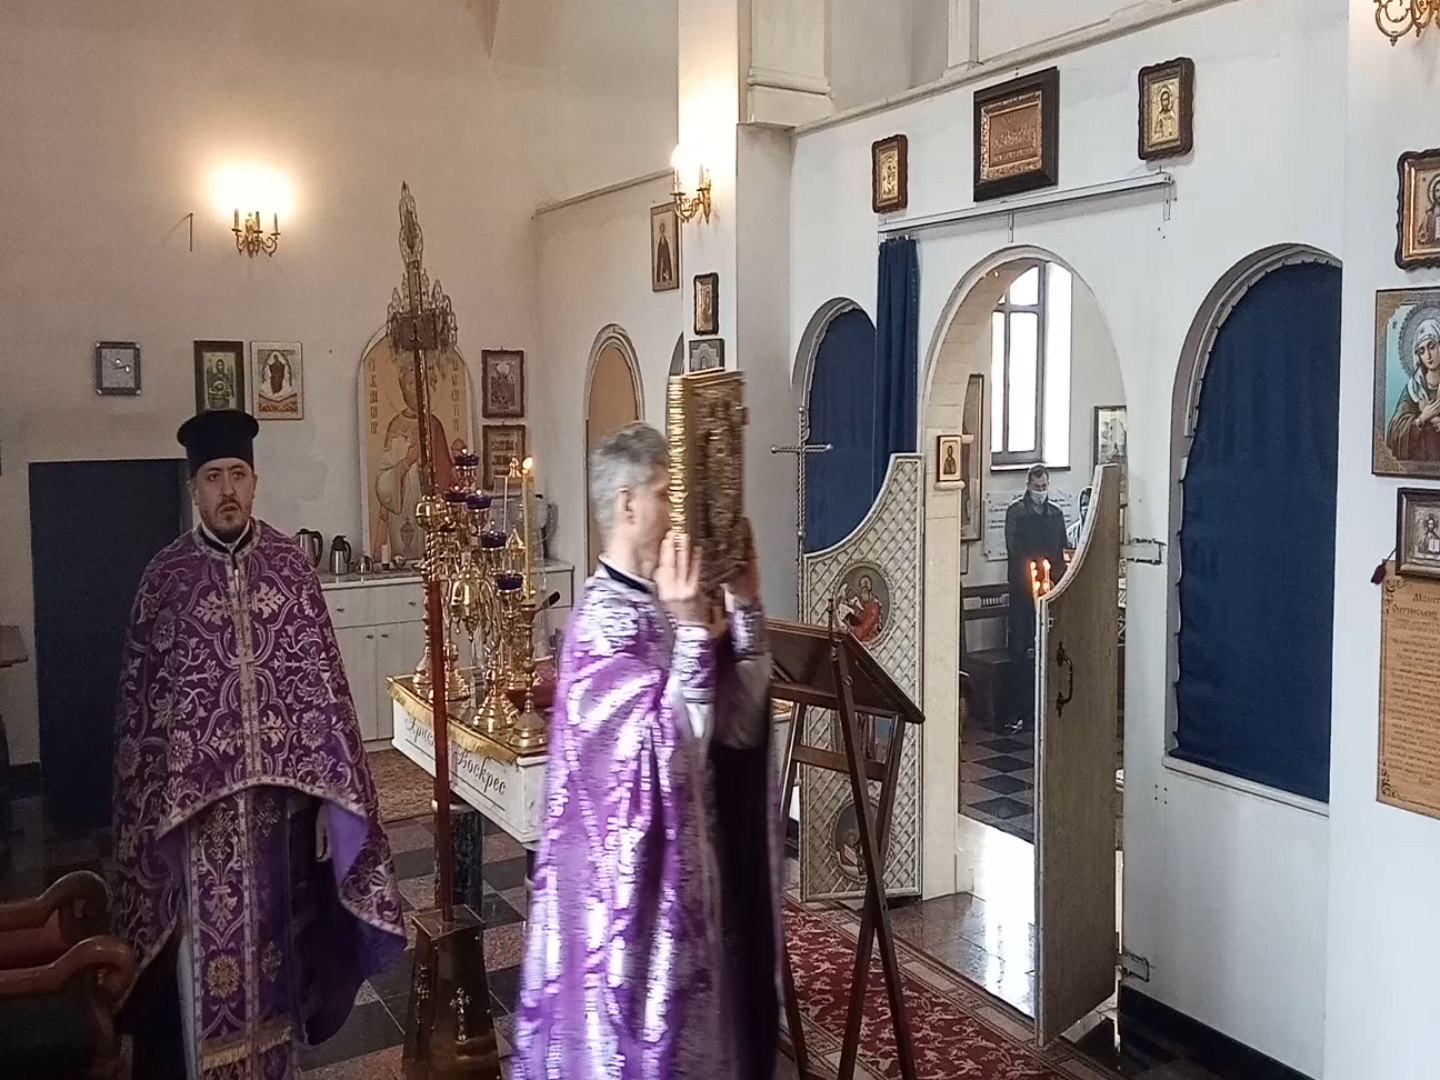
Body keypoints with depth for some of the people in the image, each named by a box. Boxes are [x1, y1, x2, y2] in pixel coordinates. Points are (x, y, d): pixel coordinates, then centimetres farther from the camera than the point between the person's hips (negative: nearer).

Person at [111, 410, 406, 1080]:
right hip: (195, 787, -1)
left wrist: (330, 784, -3)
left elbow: (323, 675, 1)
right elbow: (140, 695, 0)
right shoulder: (165, 576, -2)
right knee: (209, 940, 4)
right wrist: (149, 796, -4)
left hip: (280, 780, 1)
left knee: (274, 922, 14)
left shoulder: (291, 564, 0)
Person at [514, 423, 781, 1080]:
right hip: (637, 878, -8)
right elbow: (678, 746, -26)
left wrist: (744, 604, -2)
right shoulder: (603, 620, -21)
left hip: (687, 868, 8)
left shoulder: (662, 604, 4)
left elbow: (741, 723, 2)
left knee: (686, 1023, 22)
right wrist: (692, 628, -35)